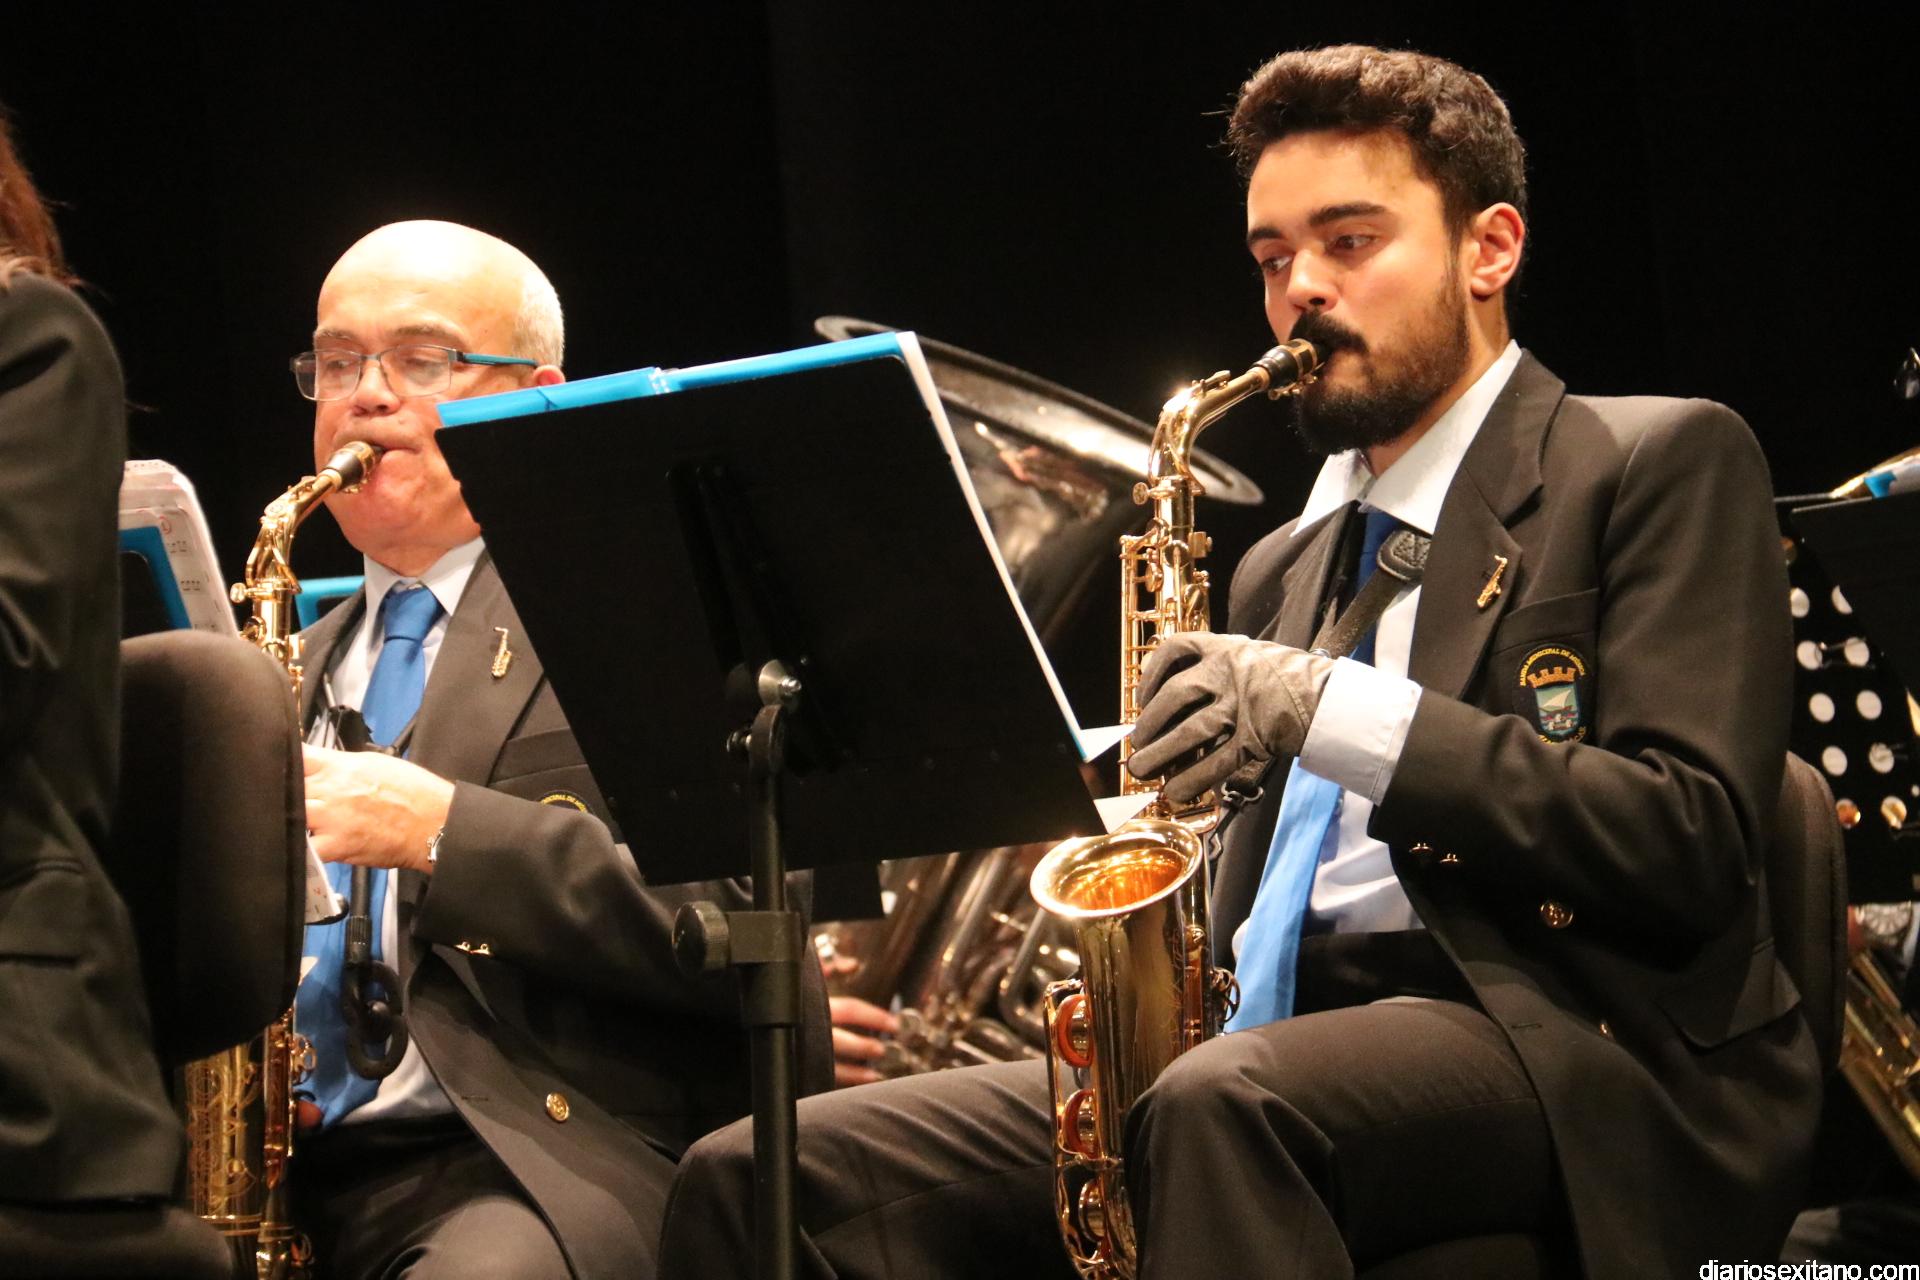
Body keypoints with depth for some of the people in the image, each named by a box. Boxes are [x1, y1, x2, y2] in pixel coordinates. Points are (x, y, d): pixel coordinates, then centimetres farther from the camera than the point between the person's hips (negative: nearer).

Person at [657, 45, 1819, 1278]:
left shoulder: (1661, 465, 5)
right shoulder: (1287, 566, 26)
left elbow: (1694, 842, -8)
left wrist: (1337, 714, -15)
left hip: (1572, 1052, -7)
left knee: (1229, 1103, -41)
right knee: (752, 1181, -12)